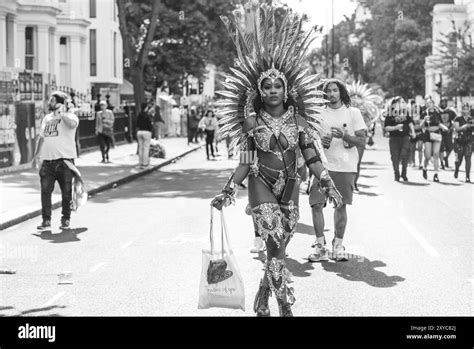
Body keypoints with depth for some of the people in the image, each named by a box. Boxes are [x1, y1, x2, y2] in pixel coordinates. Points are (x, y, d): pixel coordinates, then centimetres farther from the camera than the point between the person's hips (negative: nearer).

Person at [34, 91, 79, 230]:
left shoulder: (69, 116, -4)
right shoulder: (47, 118, 17)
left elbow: (72, 124, -28)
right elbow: (42, 137, 24)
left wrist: (62, 113, -19)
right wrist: (37, 153, 17)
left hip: (64, 160, -5)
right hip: (47, 161, 5)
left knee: (66, 192, 4)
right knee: (45, 191, -3)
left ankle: (66, 220, 16)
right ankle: (46, 220, 1)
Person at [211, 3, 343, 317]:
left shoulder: (298, 119, 2)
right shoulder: (252, 122, -1)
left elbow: (312, 158, 3)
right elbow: (246, 162, 4)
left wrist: (329, 185, -5)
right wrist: (228, 191, -2)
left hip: (290, 188, 3)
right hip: (261, 186, -3)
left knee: (279, 247, 8)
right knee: (275, 242, -17)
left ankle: (262, 300, 28)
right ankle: (285, 305, -14)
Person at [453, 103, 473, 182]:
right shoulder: (458, 119, -1)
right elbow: (456, 128, -13)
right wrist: (465, 126, -27)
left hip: (469, 142, 1)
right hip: (459, 141, -1)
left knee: (468, 158, -10)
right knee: (459, 159, 3)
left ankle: (468, 177, -7)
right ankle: (456, 169, 37)